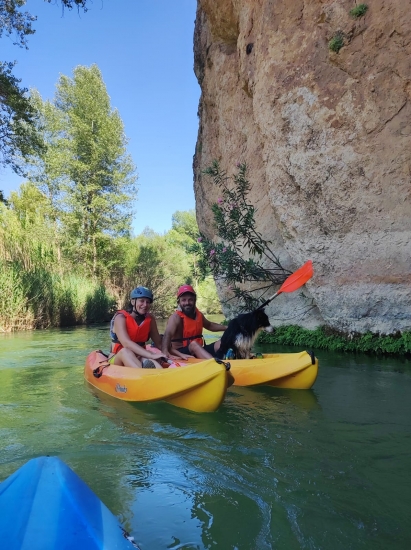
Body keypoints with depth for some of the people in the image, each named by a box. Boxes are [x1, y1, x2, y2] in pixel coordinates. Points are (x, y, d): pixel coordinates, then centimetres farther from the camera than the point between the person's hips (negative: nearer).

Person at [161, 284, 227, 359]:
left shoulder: (199, 314, 9)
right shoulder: (176, 317, -15)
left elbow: (210, 325, 31)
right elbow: (168, 334, -36)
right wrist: (165, 353, -55)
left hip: (199, 351, 8)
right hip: (182, 353, -8)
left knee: (221, 343, -12)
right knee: (194, 344, -38)